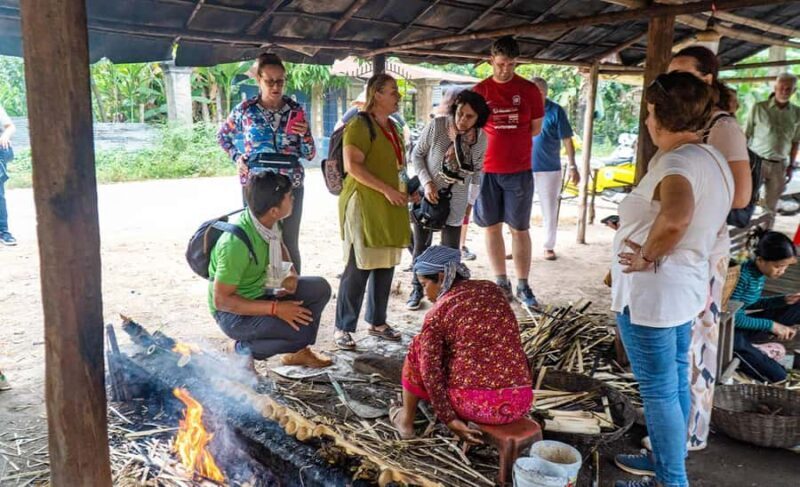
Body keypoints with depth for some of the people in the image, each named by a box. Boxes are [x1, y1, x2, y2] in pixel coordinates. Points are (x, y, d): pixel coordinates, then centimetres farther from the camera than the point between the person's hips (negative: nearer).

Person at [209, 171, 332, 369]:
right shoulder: (236, 243, -33)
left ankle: (297, 350, 15)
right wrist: (276, 309, -28)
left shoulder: (269, 222, -9)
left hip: (260, 292, 8)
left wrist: (291, 273, -5)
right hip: (233, 313, -8)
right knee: (301, 330, -24)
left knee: (320, 288, 0)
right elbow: (221, 300, -27)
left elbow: (279, 246, 16)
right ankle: (243, 351, -1)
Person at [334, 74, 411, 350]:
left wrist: (406, 190, 14)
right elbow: (352, 165, -19)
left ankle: (377, 322, 25)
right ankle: (343, 328, 5)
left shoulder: (391, 128, 17)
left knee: (385, 267, 12)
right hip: (364, 205, -9)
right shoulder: (361, 125, -10)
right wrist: (386, 189, -20)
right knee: (359, 269, -6)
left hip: (390, 207, 9)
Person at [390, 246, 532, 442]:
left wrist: (449, 419, -2)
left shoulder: (436, 314, -2)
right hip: (521, 403, 5)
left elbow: (430, 372, -7)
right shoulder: (493, 290, 12)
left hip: (476, 404, -5)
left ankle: (406, 421, 31)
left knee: (418, 348, 17)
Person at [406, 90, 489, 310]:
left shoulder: (481, 138, -9)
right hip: (427, 195, -1)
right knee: (421, 246, 10)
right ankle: (417, 290, 30)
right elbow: (417, 154, -8)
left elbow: (477, 170, 5)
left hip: (455, 202, 1)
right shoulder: (436, 126, -17)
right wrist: (426, 182, -17)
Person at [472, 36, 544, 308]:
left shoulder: (529, 90, 1)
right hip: (487, 169, 1)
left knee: (520, 229, 3)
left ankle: (523, 287, 11)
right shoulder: (480, 91, 3)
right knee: (492, 227, 7)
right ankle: (502, 285, 18)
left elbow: (536, 128, 6)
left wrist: (502, 137, -2)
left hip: (519, 170, -1)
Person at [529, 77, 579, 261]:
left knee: (550, 211, 7)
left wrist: (572, 166, -7)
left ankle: (549, 247, 20)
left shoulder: (556, 111, -6)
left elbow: (567, 140, -4)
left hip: (549, 169, -2)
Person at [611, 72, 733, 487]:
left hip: (651, 292, -10)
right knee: (675, 383, 21)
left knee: (659, 391, 4)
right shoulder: (712, 158, 8)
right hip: (685, 287, 10)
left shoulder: (677, 163, -23)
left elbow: (675, 218, -44)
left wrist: (647, 256, -27)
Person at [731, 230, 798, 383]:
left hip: (744, 323, 9)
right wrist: (771, 325, -22)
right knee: (777, 377, -16)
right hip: (731, 331, -9)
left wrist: (783, 300, 1)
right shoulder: (743, 276, -25)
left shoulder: (759, 271, 1)